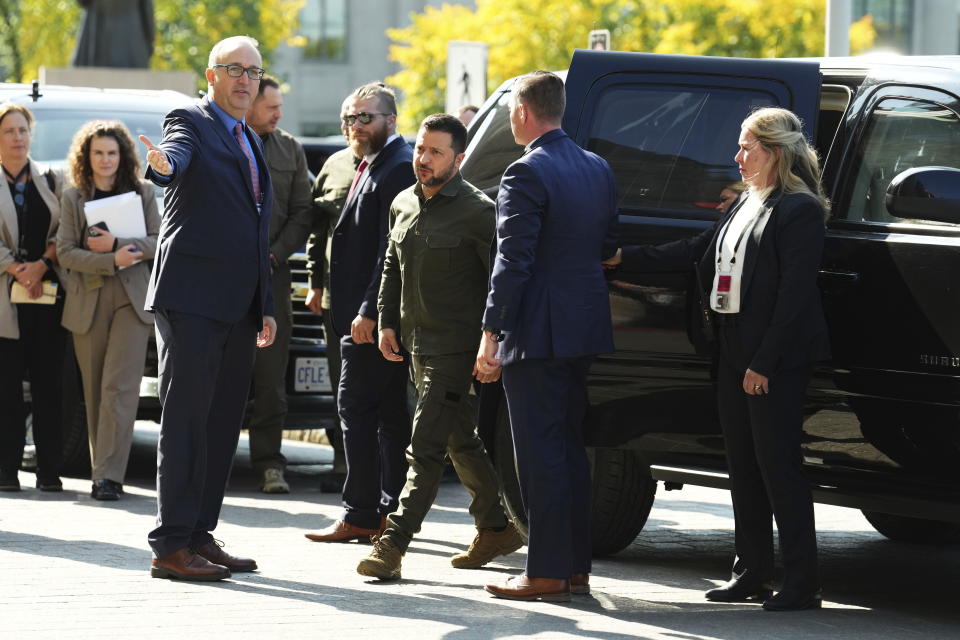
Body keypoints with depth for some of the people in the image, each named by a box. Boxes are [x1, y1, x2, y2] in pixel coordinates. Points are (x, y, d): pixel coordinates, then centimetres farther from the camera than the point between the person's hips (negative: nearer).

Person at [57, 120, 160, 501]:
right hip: (88, 302, 1)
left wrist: (116, 244, -12)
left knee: (120, 387, -13)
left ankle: (109, 476, -18)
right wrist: (111, 260, -16)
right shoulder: (72, 198, 8)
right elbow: (65, 253, -1)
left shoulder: (142, 193, 10)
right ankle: (101, 472, 10)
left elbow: (158, 242, 3)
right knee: (94, 391, 3)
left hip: (132, 298, -1)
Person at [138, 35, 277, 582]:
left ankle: (200, 536, 14)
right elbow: (176, 154, -28)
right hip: (192, 299, -8)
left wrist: (267, 307, 21)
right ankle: (172, 545, -10)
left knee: (224, 424, 9)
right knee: (186, 420, -9)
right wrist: (163, 164, -52)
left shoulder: (251, 142, 21)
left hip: (238, 309, 8)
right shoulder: (191, 123, -3)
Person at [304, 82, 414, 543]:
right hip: (367, 313, 11)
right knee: (389, 412, 11)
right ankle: (391, 511, 14)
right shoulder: (371, 166, 18)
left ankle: (360, 514, -7)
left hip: (374, 315, -11)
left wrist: (369, 311, -23)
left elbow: (393, 247, -21)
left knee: (357, 407, -9)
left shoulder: (397, 169, -15)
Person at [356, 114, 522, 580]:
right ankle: (495, 529, 28)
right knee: (460, 441, 16)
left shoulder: (475, 211, -13)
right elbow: (392, 269, 23)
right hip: (418, 344, 8)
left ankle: (394, 543, -16)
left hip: (456, 346, -8)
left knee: (426, 445, -12)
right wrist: (387, 322, 14)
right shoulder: (404, 204, 11)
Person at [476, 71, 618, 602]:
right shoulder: (598, 170, 10)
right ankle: (576, 567, 18)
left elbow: (513, 261, -19)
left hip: (536, 333, -8)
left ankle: (546, 573, -3)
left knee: (540, 454, -4)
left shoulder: (527, 174, -16)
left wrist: (490, 332, -16)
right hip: (585, 329, 8)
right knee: (569, 448, 15)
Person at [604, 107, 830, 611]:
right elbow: (696, 251, 23)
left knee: (777, 463, -8)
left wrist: (765, 362, -19)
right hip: (734, 352, 9)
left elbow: (795, 291, -17)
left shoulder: (799, 210, -12)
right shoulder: (744, 205, 16)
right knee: (744, 465, 11)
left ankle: (802, 583, -5)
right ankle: (752, 575, 17)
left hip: (776, 359, -9)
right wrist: (625, 258, 21)